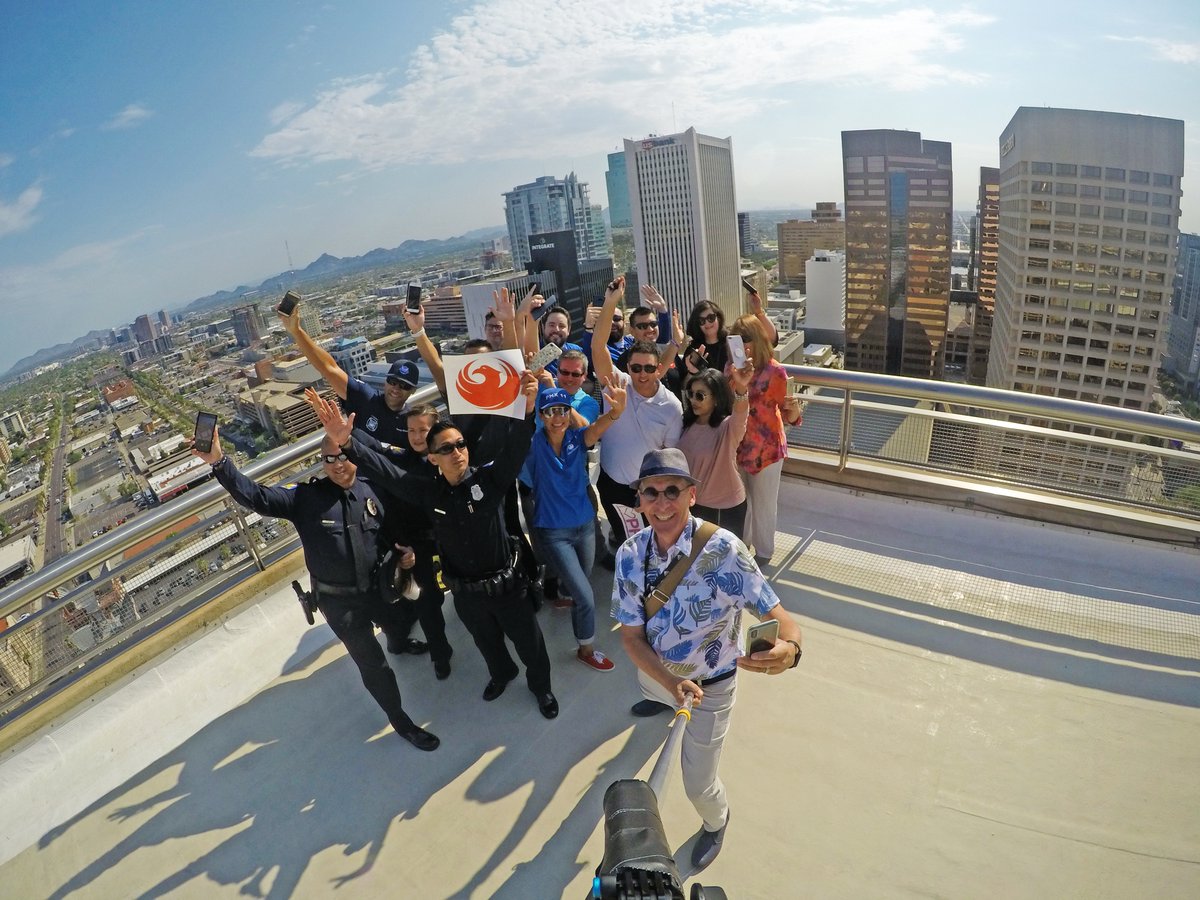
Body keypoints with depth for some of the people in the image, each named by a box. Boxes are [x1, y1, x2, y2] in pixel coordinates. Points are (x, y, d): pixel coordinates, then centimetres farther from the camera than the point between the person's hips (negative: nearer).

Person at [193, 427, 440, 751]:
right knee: (372, 663, 5)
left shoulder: (373, 491, -10)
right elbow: (257, 497, -30)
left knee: (402, 624, 30)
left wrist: (405, 550, -12)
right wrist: (219, 463, -42)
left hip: (378, 587, 4)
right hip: (339, 601, -3)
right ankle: (400, 720, 30)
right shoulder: (306, 497, -18)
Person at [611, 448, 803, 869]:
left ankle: (716, 822, 49)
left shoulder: (724, 551, -36)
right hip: (655, 670, 5)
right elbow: (631, 635, -18)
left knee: (698, 783, 9)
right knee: (653, 694, 39)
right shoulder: (630, 554, -22)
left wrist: (788, 649, -59)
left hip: (710, 685, -5)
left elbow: (777, 617, -35)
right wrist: (671, 683, -35)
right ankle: (663, 703, 81)